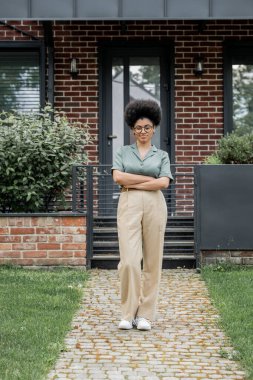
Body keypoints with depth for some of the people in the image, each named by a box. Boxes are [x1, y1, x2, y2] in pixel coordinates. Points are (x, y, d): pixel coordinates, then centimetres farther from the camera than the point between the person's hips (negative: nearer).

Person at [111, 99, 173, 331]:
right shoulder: (123, 152, 12)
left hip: (154, 205, 1)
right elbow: (118, 177, -5)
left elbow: (164, 182, -5)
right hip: (129, 206, -1)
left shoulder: (162, 155, 11)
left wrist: (133, 184, -7)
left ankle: (146, 314, 9)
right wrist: (149, 178, -7)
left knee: (152, 260, 1)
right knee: (129, 260, -10)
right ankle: (128, 313, 2)